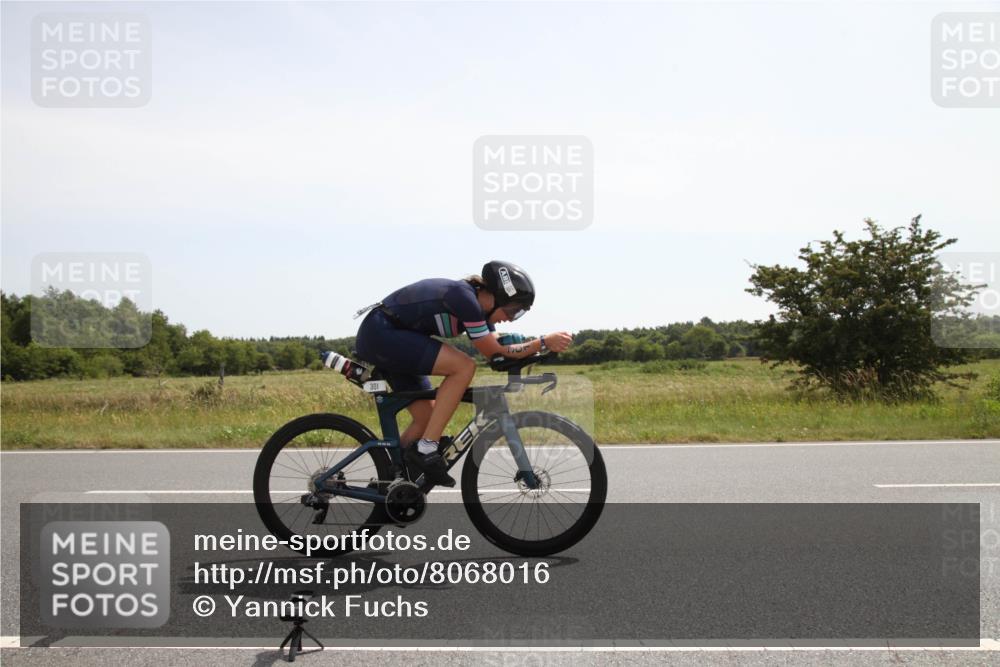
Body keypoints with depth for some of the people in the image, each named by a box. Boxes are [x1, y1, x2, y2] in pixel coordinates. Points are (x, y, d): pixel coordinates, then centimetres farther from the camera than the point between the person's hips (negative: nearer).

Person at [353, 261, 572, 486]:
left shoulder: (480, 306, 8)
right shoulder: (464, 297, -21)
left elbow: (498, 348, 4)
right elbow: (493, 352, -18)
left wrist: (535, 348, -9)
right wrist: (544, 342, -19)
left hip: (379, 340, 10)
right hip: (379, 333, -10)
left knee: (426, 418, 7)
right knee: (464, 367, -21)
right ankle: (426, 449, -17)